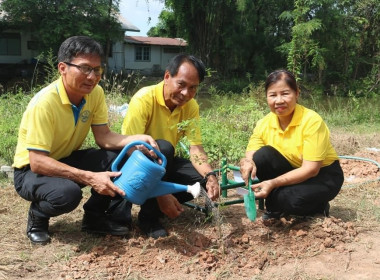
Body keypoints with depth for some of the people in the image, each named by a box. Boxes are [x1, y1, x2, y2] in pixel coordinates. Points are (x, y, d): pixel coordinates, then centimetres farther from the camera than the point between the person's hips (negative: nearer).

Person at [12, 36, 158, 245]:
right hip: (31, 170, -6)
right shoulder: (45, 102, -29)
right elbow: (37, 162, -31)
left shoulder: (95, 93, -9)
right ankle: (38, 216, -2)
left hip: (67, 160, 6)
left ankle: (95, 217, 2)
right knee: (68, 192, -38)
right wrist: (90, 178, -39)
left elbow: (104, 137, -10)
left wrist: (137, 140, -30)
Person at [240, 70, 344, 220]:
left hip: (322, 175, -4)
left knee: (295, 198, -34)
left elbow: (311, 169, -27)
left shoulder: (312, 121, -25)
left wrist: (273, 183, -37)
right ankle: (274, 208, -4)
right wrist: (247, 163, -36)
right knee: (263, 154, -24)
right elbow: (250, 156, -10)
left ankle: (317, 206, 2)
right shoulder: (263, 123, -10)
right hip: (292, 172, 4)